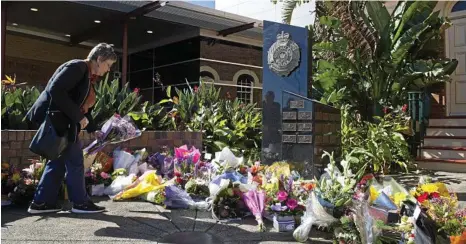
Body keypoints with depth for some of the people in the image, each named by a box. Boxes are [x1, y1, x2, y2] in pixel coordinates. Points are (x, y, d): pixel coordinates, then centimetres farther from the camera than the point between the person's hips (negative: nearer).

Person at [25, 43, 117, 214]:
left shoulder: (89, 77, 15)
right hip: (56, 120, -10)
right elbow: (55, 90, -25)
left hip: (64, 122, 10)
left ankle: (41, 202, 20)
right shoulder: (77, 67, -14)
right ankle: (80, 202, 9)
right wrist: (78, 117, -23)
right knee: (74, 161, -2)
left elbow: (83, 107, 18)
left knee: (59, 160, 13)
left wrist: (93, 130, 14)